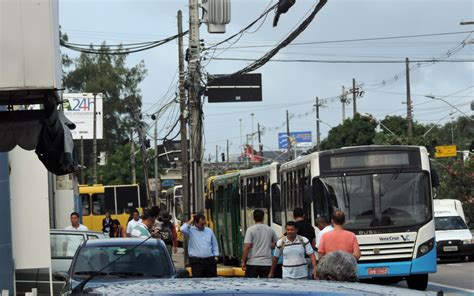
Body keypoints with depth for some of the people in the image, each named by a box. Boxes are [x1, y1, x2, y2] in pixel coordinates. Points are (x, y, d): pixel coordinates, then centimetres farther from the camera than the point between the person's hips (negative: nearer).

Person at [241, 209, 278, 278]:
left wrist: (243, 261, -7)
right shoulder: (270, 230, 5)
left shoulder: (250, 230, -6)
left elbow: (247, 246, -12)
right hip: (267, 263, 3)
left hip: (253, 263, -2)